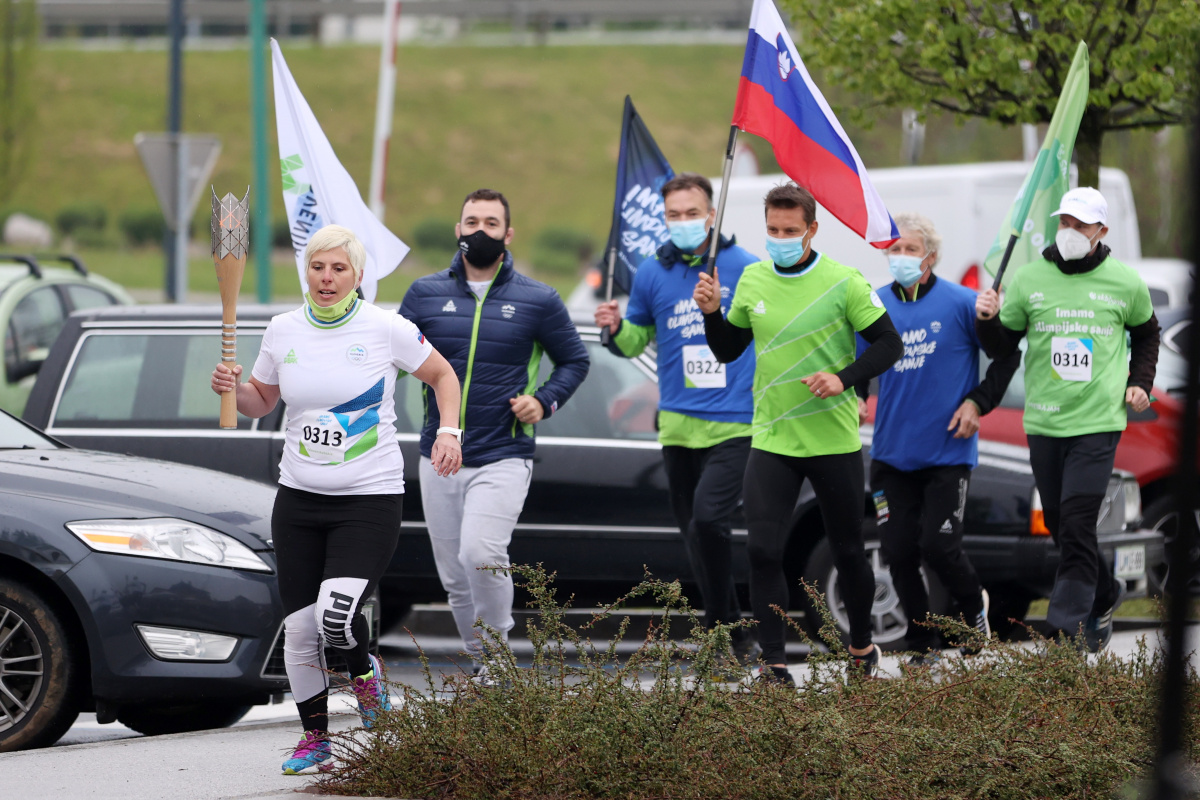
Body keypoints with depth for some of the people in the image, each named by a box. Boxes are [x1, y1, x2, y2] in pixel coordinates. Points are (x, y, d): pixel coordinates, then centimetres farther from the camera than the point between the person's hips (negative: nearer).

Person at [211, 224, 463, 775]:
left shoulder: (386, 329, -6)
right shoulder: (283, 331, 4)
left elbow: (442, 375, 7)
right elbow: (261, 401, 18)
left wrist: (448, 433, -7)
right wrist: (234, 388, -3)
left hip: (370, 500, -4)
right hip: (299, 500, 4)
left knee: (336, 615, -22)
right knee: (299, 631, 2)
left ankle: (363, 671, 12)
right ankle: (315, 738, 21)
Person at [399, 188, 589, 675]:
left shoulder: (537, 301, 2)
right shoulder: (426, 294, 7)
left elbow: (574, 361, 13)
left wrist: (544, 400, -5)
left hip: (504, 457, -3)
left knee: (480, 555, -24)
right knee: (454, 577, 7)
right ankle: (482, 667, 24)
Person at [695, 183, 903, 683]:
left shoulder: (843, 282, -9)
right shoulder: (752, 280, 4)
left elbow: (888, 344, -5)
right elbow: (727, 350, 14)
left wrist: (844, 379, -19)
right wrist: (711, 312, -5)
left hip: (834, 440, -2)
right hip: (771, 440, 3)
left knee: (848, 550, 11)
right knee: (763, 551, -9)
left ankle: (862, 648, 32)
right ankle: (773, 665, -3)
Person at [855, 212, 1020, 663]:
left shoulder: (960, 304, -6)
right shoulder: (875, 307, 4)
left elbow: (1007, 354, 3)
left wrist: (978, 402, -5)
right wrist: (854, 397, -3)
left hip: (947, 453, -4)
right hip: (891, 453, 4)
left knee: (938, 547, -9)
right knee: (898, 551, 1)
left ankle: (974, 609, 22)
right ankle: (922, 646, 16)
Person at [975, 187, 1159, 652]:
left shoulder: (1125, 283, 2)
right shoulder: (1029, 280, 3)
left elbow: (1146, 333, 22)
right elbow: (1002, 348, 9)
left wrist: (1140, 383, 9)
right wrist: (988, 321, -10)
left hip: (1098, 423, -3)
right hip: (1043, 422, 3)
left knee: (1077, 525, -14)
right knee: (1059, 526, 11)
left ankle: (1066, 628, -16)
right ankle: (1104, 595, 36)